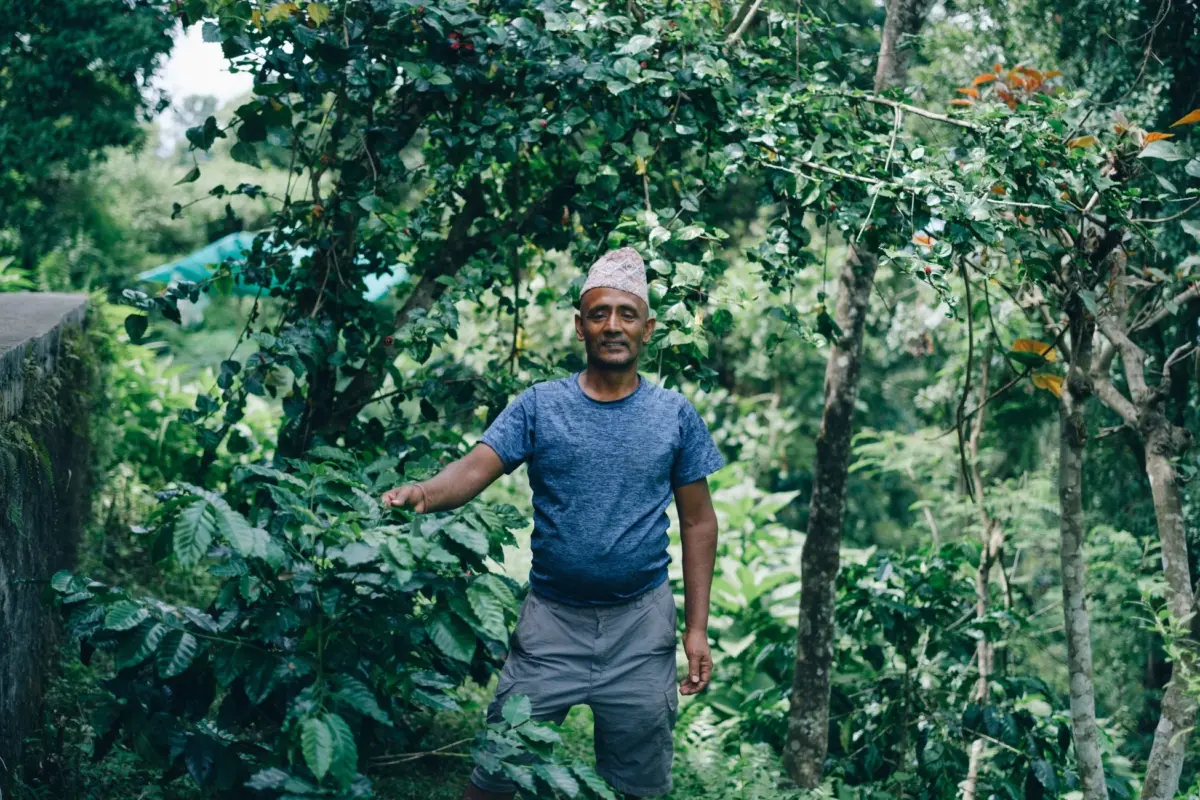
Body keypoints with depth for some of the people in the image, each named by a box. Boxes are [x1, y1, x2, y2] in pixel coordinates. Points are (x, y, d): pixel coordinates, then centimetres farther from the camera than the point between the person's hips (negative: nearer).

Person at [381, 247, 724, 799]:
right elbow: (477, 467, -16)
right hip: (551, 619, -1)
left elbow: (698, 522, 5)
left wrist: (697, 627, 1)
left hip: (641, 627, 1)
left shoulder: (675, 415, 2)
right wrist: (425, 492, -38)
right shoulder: (539, 406, -2)